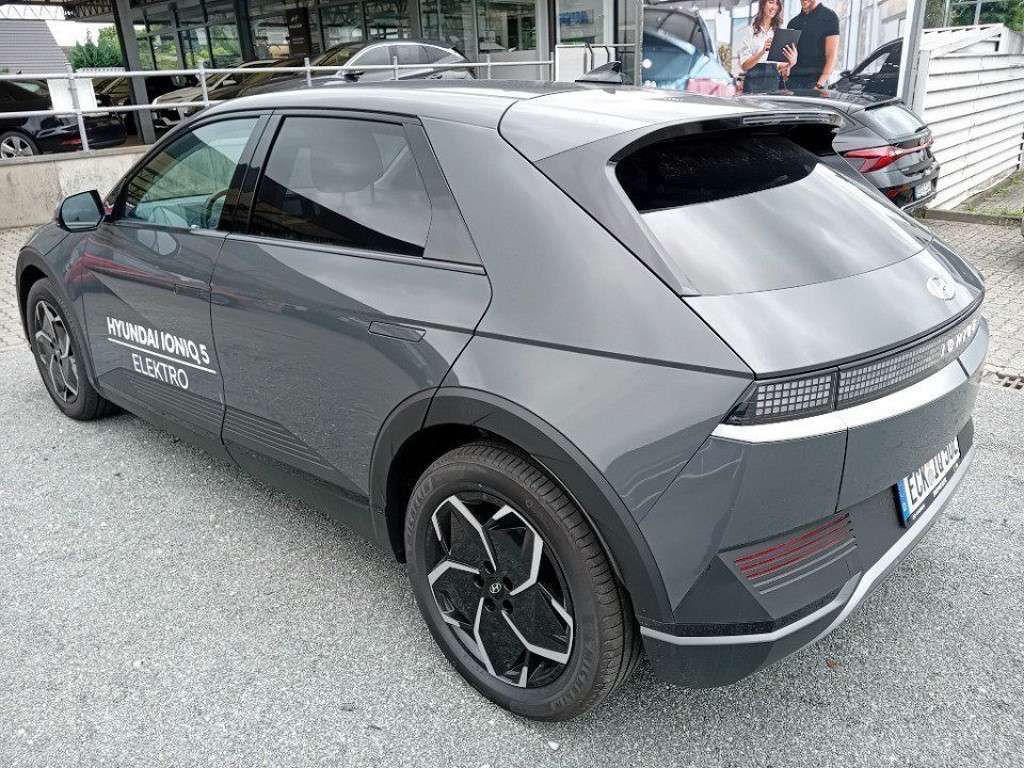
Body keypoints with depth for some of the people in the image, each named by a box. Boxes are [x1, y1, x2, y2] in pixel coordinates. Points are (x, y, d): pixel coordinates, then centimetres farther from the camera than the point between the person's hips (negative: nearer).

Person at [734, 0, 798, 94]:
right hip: (754, 84, -3)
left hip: (774, 83, 3)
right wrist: (762, 51, -23)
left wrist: (790, 63, -12)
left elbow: (781, 67, 10)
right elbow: (744, 65, -8)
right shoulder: (750, 31, 2)